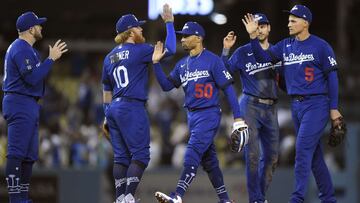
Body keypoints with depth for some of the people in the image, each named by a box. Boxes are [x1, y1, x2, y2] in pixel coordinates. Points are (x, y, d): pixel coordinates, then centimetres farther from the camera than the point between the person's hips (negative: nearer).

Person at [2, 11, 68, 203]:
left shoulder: (26, 49, 20)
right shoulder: (21, 49, -13)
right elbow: (32, 78, -22)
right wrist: (51, 59, -18)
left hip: (29, 106, 11)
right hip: (21, 103, -11)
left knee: (29, 155, 11)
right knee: (17, 153, -13)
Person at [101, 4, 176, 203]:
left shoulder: (109, 57, 16)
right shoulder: (138, 50, -7)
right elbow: (169, 49, -9)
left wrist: (107, 115, 26)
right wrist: (169, 23, 0)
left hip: (114, 109, 8)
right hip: (132, 109, -8)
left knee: (121, 156, 8)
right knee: (140, 154, -7)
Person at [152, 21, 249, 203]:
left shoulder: (212, 60, -8)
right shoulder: (182, 64, 14)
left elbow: (228, 88, -9)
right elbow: (166, 85, 11)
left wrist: (238, 118, -14)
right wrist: (156, 63, 0)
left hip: (209, 115, -8)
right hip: (192, 116, 8)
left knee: (192, 154, -18)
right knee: (208, 160, 11)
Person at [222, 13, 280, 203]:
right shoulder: (243, 52, 2)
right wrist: (226, 49, -16)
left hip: (271, 108, 4)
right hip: (251, 106, -4)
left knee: (272, 156, 6)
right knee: (253, 155, -10)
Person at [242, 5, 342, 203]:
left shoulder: (320, 46, -7)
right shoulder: (286, 45, 10)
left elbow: (332, 78, -6)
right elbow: (263, 57, 5)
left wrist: (334, 109, -9)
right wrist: (253, 36, -9)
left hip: (316, 104, -7)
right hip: (296, 105, 7)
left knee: (303, 149, -15)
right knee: (314, 153, 11)